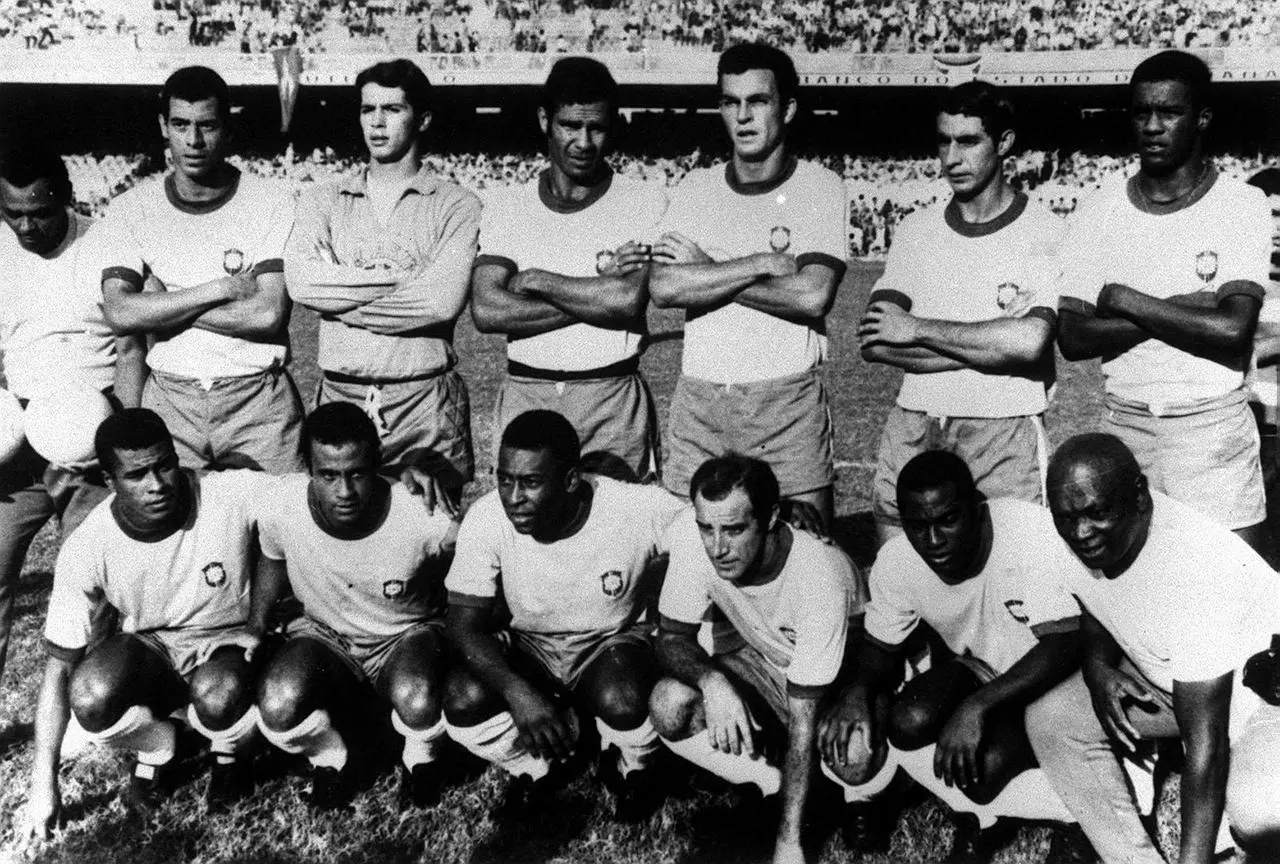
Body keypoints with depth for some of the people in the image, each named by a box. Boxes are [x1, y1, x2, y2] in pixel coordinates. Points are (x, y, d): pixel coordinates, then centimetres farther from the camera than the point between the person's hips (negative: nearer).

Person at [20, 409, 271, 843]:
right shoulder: (86, 549, -18)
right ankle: (157, 750, 5)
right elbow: (59, 665, -10)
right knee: (92, 701, -31)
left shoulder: (236, 494, -24)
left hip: (227, 643, -2)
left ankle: (228, 754, 2)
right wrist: (43, 784, -10)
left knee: (220, 698, -37)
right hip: (148, 649, 2)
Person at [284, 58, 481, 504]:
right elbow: (301, 282, -8)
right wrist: (403, 277, -10)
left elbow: (443, 300, -15)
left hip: (428, 405, -2)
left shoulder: (456, 205, 1)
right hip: (341, 397, 2)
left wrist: (336, 290, -7)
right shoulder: (322, 201, 10)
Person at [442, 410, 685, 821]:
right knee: (462, 702, -27)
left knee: (622, 701, -36)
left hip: (614, 641, -2)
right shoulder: (486, 519, -22)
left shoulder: (639, 509, -28)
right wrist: (518, 692, -36)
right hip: (531, 646, 2)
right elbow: (466, 623, -20)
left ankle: (630, 769, 5)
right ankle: (541, 762, 8)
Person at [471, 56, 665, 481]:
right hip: (525, 397, 2)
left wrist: (536, 280, -6)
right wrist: (598, 293, -11)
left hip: (614, 400, -1)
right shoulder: (506, 207, 6)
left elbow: (628, 300, -14)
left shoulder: (646, 202, 0)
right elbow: (486, 311, -7)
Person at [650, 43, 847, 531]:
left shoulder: (820, 188, 1)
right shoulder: (695, 189, 9)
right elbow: (663, 287, -6)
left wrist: (707, 271, -9)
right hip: (698, 402, 3)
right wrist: (763, 262, -11)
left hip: (789, 402, -2)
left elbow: (813, 296, -14)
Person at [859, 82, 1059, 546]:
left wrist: (917, 329, -10)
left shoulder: (1046, 233, -3)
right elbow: (873, 342, -2)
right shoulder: (916, 230, 9)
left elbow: (1029, 341, -18)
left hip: (1005, 432, -3)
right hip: (911, 429, 3)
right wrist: (992, 345, -9)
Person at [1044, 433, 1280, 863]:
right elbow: (1095, 621, 6)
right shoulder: (1074, 538, -16)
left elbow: (1206, 744, -34)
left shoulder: (1193, 572, -36)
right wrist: (1099, 667, -17)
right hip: (1165, 681, 7)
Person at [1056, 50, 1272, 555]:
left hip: (1213, 424, -2)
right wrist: (1181, 311, -14)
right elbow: (1072, 338, -5)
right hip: (1122, 423, 2)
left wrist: (1123, 300, -12)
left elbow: (1233, 328, -16)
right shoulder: (1099, 211, 3)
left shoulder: (1242, 206, -3)